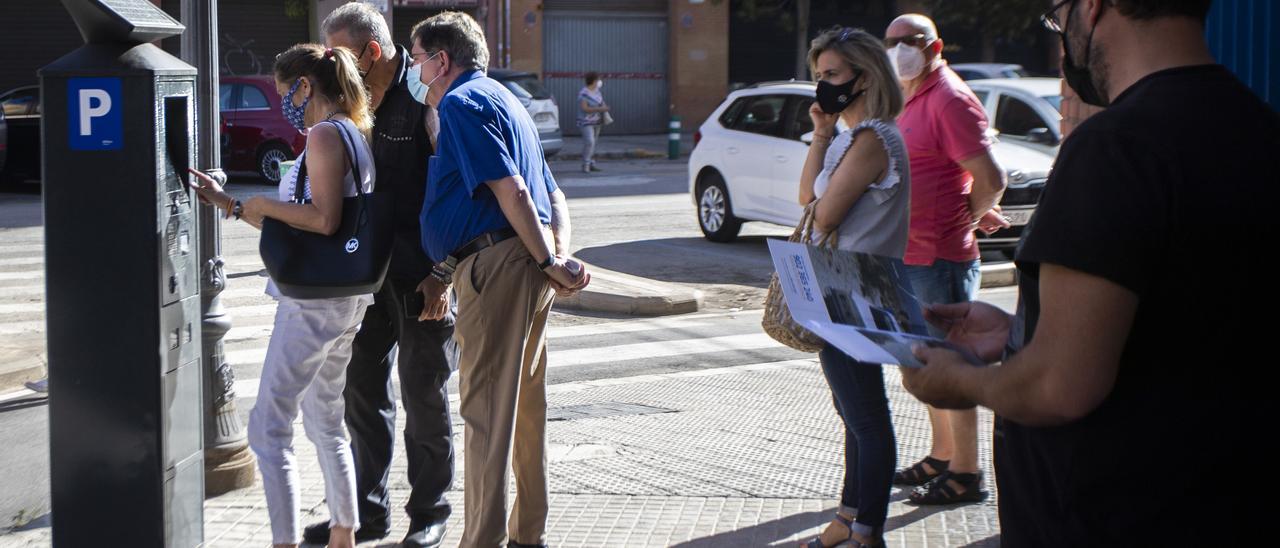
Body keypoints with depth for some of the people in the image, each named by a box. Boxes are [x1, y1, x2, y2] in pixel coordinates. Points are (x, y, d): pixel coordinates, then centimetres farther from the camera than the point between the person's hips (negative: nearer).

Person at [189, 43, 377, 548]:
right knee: (325, 421, 20)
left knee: (268, 428, -6)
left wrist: (263, 204, -12)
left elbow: (324, 218, -26)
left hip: (315, 298, -10)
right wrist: (225, 202, 16)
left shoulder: (324, 136, -13)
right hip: (347, 298, 10)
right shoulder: (355, 136, 16)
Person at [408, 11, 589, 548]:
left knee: (486, 411, -7)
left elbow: (510, 189, -17)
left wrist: (548, 263, -14)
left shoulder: (460, 103, -7)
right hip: (526, 264, 10)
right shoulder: (505, 101, 24)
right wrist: (561, 254, 4)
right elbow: (553, 196, 19)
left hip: (495, 264, -10)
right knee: (526, 407, 15)